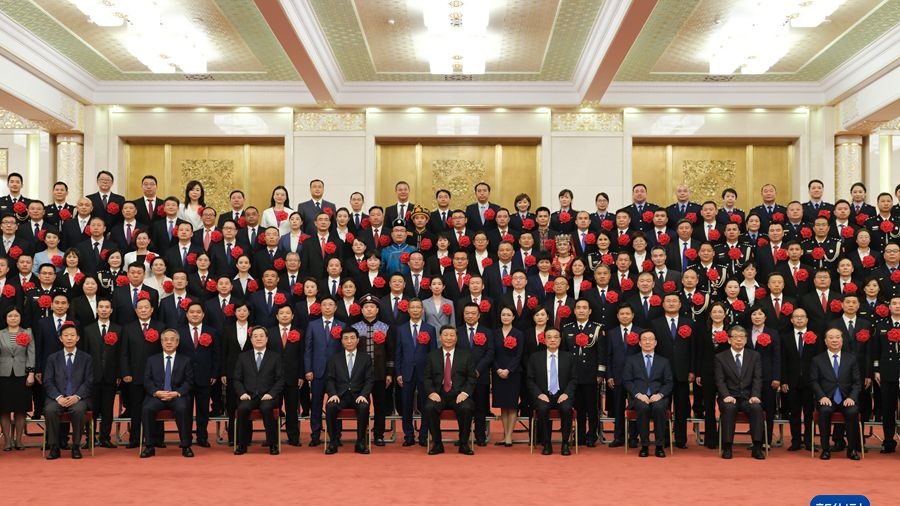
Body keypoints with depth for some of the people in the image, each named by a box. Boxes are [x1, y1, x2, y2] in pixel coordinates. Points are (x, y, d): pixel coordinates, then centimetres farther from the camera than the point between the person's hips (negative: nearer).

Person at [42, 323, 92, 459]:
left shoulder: (86, 358, 12)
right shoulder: (52, 358, 14)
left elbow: (89, 382, 4)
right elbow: (48, 382, 5)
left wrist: (77, 397, -14)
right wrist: (59, 397, -13)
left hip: (79, 398, -1)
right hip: (57, 398, 1)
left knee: (78, 410, -35)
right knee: (49, 410, -32)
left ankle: (76, 447, -20)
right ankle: (54, 447, -20)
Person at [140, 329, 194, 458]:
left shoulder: (185, 360, 13)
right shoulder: (152, 360, 17)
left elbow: (189, 381, 5)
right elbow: (147, 381, 9)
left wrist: (177, 393, -13)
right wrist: (156, 392, -11)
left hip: (177, 396, -1)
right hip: (157, 396, 2)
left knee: (183, 408, -34)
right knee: (147, 408, -30)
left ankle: (185, 446, -24)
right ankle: (150, 446, -19)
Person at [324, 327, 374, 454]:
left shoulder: (366, 358, 12)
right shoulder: (334, 358, 14)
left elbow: (370, 380, 4)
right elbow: (329, 379, 7)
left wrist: (363, 395, -13)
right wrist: (333, 394, -12)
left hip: (358, 395, -1)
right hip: (340, 395, 1)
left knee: (364, 407, -34)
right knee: (330, 407, -32)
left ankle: (361, 442, -20)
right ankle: (333, 441, -20)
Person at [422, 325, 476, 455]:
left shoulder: (466, 355, 10)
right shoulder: (432, 356, 13)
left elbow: (471, 378, 5)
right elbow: (427, 378, 8)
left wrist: (465, 393, -12)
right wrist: (431, 392, -10)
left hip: (459, 395, -1)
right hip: (438, 395, 1)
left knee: (466, 408, -33)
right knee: (429, 408, -31)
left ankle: (464, 444, -13)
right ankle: (437, 443, -13)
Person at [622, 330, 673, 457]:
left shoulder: (664, 361, 19)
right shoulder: (632, 360, 16)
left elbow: (669, 383, 10)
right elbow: (627, 381, 6)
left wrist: (660, 395, -10)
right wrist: (638, 394, -11)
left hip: (657, 397, 1)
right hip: (639, 397, -1)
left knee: (659, 408, -35)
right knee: (643, 408, -36)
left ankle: (659, 446, -25)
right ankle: (644, 446, -24)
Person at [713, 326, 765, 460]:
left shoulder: (754, 356, 13)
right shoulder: (720, 358, 8)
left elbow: (757, 378, 3)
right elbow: (720, 381, -1)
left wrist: (755, 396, -14)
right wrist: (727, 396, -19)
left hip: (748, 397, 1)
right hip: (729, 397, -1)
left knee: (757, 408, -31)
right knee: (729, 408, -35)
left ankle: (757, 447, -27)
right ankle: (727, 447, -29)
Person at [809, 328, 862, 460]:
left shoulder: (851, 358, 12)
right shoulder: (817, 360, 9)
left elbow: (857, 382, 7)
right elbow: (813, 381, 3)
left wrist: (852, 397, -9)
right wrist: (822, 397, -13)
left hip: (846, 400, 1)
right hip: (827, 400, -1)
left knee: (853, 412, -31)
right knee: (825, 411, -33)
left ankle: (852, 449, -15)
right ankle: (825, 449, -20)